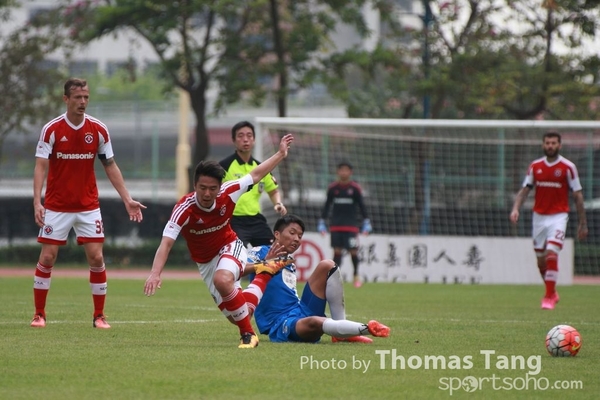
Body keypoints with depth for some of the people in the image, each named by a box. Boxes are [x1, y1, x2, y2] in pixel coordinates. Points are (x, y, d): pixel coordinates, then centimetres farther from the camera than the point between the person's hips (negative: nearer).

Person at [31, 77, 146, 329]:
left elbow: (110, 166, 6)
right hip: (56, 206, -2)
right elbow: (40, 167, -11)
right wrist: (37, 202, -23)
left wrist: (127, 199, -1)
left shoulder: (98, 130, -1)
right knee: (47, 258, -2)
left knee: (96, 257, -5)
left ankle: (99, 316, 5)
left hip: (88, 206, 2)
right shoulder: (52, 129, -8)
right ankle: (39, 314, 11)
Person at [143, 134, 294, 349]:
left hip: (230, 247, -1)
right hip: (205, 261, 1)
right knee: (233, 314, 0)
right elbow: (166, 242, -36)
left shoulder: (227, 194, -23)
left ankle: (248, 335, -22)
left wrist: (280, 154, -2)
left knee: (222, 280, -35)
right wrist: (155, 273, -50)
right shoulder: (184, 209, -30)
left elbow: (255, 176, -6)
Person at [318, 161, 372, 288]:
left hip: (351, 226, -1)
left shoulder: (355, 188, 0)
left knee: (353, 251, -3)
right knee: (337, 251, -3)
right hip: (335, 225, 1)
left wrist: (366, 223, -1)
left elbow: (362, 206, 4)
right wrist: (322, 222, 8)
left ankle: (356, 275, 15)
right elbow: (327, 206, 11)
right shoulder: (332, 188, 5)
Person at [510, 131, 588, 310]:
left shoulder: (568, 167, -4)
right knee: (541, 260, 9)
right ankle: (552, 293, 30)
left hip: (558, 216, -4)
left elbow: (578, 196, -1)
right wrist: (516, 209, -11)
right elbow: (524, 190, 8)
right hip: (539, 216, 4)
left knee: (551, 254, -19)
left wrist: (583, 223, -2)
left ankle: (549, 297, -13)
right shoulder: (535, 166, 5)